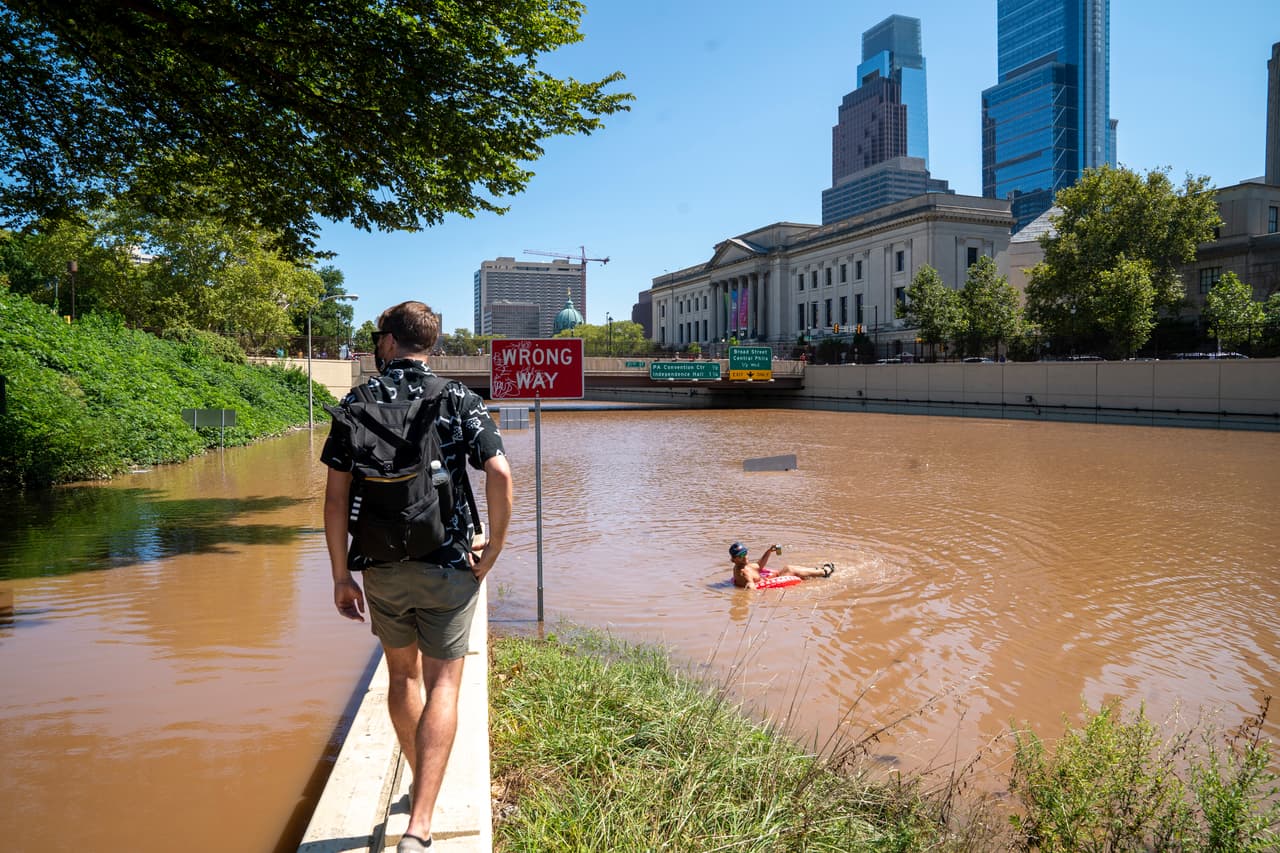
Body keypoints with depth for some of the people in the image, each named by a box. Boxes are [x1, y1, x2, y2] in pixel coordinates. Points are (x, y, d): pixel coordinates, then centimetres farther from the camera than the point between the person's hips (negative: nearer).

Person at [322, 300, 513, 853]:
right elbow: (500, 474, -16)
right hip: (447, 565, -2)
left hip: (381, 567, 2)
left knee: (403, 674, 21)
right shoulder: (459, 399, -4)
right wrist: (494, 546, -4)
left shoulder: (358, 403, 0)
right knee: (442, 684, 5)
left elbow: (336, 495, -4)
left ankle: (422, 785, 39)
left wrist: (341, 576, 2)